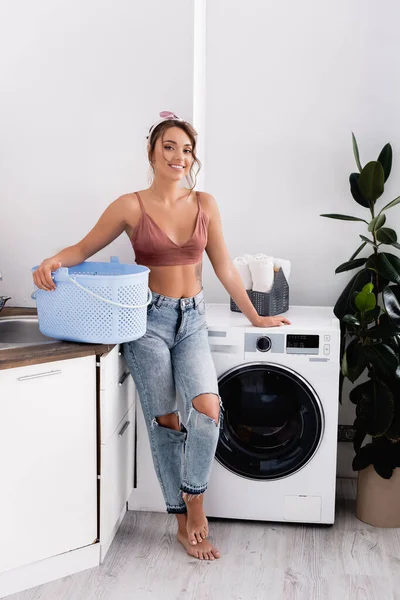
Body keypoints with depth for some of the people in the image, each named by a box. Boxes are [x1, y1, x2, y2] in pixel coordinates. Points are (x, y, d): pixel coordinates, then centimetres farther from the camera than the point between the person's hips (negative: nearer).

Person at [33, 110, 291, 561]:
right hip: (149, 319, -2)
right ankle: (185, 521, 18)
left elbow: (223, 266, 9)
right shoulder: (131, 206, -5)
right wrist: (53, 261, -22)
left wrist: (254, 317, 11)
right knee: (164, 421, 2)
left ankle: (192, 499, 8)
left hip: (192, 320, 3)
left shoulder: (204, 204, 4)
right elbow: (83, 249, 0)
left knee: (208, 408, -16)